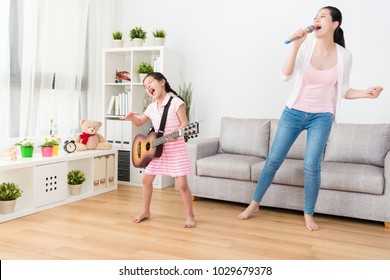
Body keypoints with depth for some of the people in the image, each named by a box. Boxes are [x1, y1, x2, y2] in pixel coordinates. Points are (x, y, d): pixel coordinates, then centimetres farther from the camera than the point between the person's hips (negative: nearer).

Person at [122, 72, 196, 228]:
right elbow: (140, 123, 21)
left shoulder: (175, 101, -11)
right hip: (157, 149, 7)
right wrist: (132, 117, -1)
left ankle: (190, 216, 8)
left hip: (176, 149, -7)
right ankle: (146, 211, 28)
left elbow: (185, 123, -14)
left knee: (182, 184, -8)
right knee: (146, 179, 10)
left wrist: (176, 133, -32)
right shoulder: (152, 107, 9)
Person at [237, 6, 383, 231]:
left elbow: (343, 91, 6)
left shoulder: (344, 56, -3)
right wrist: (295, 46, -24)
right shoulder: (306, 47, -6)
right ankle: (255, 203, 21)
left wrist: (365, 93, -12)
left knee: (311, 166, -7)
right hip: (293, 112, 1)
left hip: (322, 117, 0)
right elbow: (285, 76, -16)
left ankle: (309, 214, 16)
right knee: (273, 159, 4)